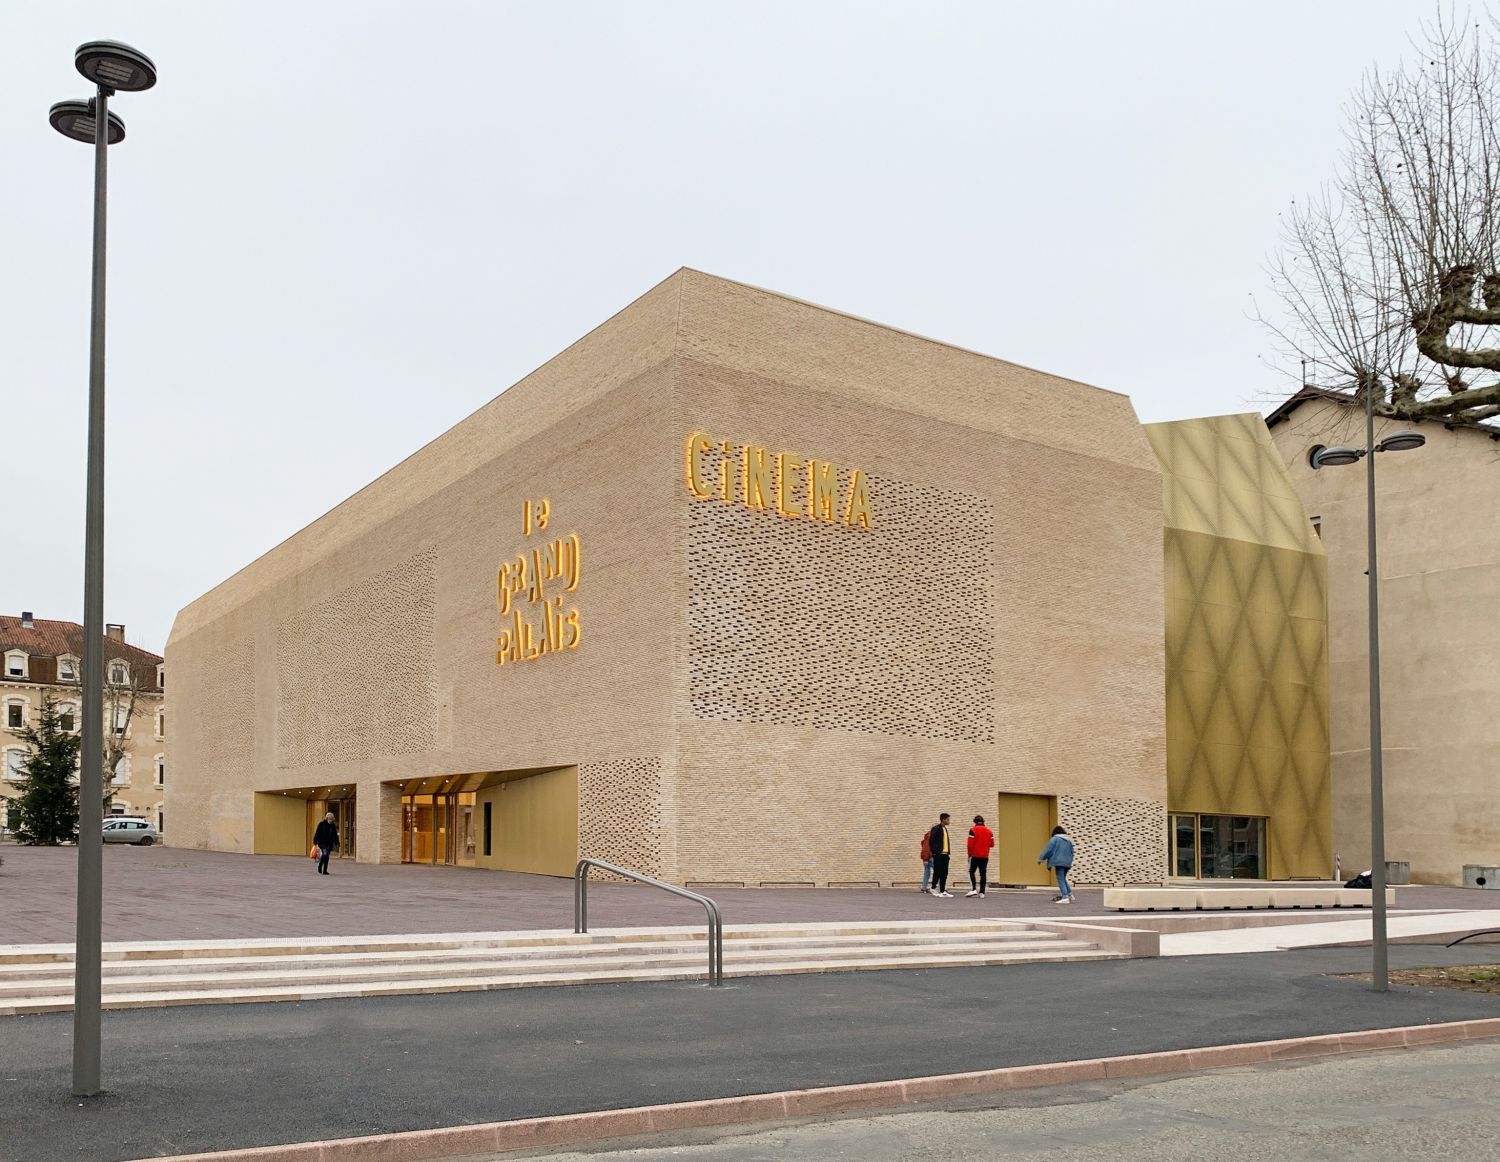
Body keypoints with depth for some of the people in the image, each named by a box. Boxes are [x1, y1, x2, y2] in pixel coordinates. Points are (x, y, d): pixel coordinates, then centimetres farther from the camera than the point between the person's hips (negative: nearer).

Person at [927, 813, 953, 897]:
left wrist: (948, 851, 11)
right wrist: (935, 852, -15)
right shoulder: (936, 829, -8)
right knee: (937, 872, -4)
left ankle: (942, 891, 7)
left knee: (944, 873, 5)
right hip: (938, 855, -8)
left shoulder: (945, 829, 17)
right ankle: (934, 888, 10)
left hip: (945, 854, 8)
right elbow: (931, 841, -12)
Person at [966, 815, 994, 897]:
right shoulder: (989, 831, 7)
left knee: (972, 872, 4)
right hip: (985, 856, 4)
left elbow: (970, 844, -12)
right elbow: (992, 844, 6)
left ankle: (973, 889, -10)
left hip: (975, 855, -4)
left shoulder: (973, 830, -8)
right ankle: (982, 892, 3)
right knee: (983, 874, 6)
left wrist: (969, 854, -1)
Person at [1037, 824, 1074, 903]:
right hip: (1067, 863, 7)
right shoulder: (1069, 840, 15)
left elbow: (1048, 850, -7)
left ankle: (1065, 897, -16)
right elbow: (1071, 853, 21)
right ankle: (1069, 894, 19)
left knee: (1061, 880, -6)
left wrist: (1041, 858, 1)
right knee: (1063, 879, 21)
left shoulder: (1055, 839, -5)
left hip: (1059, 862, -7)